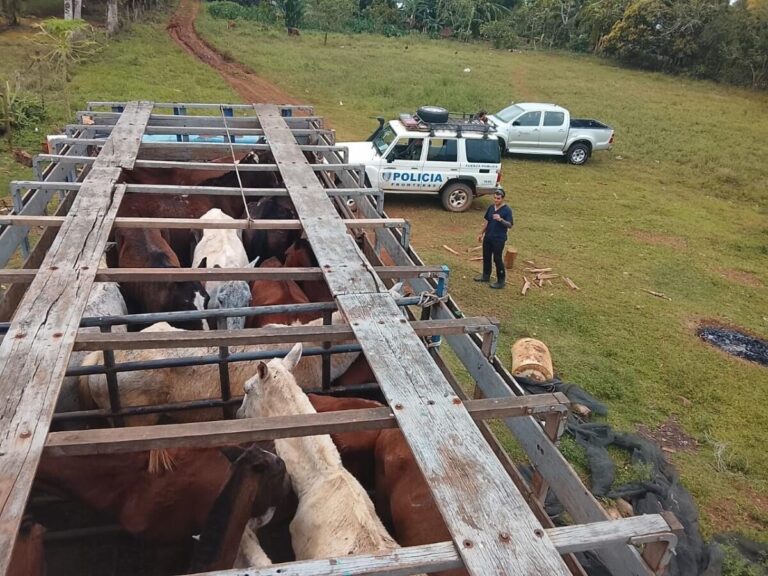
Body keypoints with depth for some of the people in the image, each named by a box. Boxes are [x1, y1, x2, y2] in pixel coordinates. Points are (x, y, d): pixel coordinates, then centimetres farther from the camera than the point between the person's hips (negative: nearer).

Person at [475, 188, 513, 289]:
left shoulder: (507, 210, -14)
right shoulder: (491, 207, 6)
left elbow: (510, 225, -17)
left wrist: (500, 219, -33)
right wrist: (481, 233, 16)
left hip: (499, 239, -7)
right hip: (488, 237, 7)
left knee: (497, 259, -3)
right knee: (486, 257, 17)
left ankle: (501, 281, 7)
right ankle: (486, 276, 34)